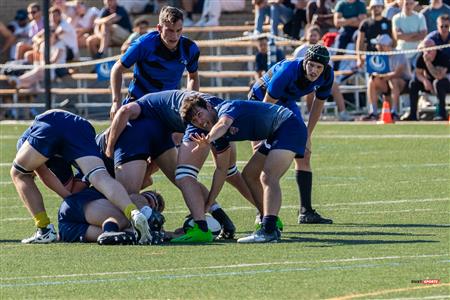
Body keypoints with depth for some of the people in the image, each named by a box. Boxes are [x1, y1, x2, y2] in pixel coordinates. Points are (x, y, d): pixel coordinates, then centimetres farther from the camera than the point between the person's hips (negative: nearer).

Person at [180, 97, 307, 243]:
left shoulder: (226, 108, -16)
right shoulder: (217, 134, 10)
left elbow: (223, 124, -42)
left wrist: (208, 139, -62)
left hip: (290, 126, -11)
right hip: (276, 134, 11)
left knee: (268, 177, -24)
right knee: (249, 175, 15)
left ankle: (269, 230, -33)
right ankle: (270, 227, 18)